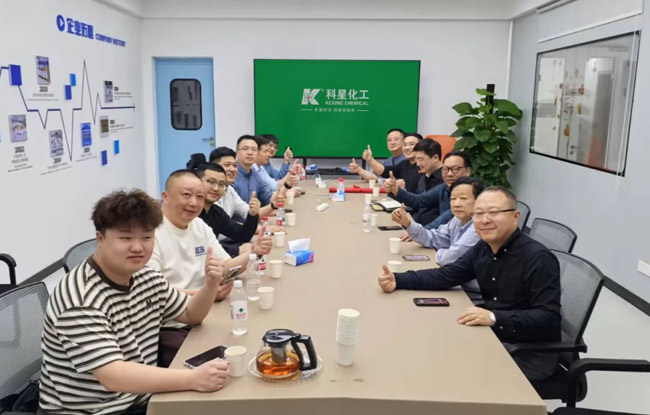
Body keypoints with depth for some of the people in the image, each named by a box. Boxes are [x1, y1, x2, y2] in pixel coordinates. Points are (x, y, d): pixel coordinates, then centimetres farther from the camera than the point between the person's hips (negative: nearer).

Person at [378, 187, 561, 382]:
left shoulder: (538, 259, -20)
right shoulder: (483, 249, 4)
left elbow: (549, 318, -25)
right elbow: (445, 275, 5)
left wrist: (494, 318, -36)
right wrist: (398, 280, -8)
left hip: (531, 354, -7)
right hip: (493, 339, 7)